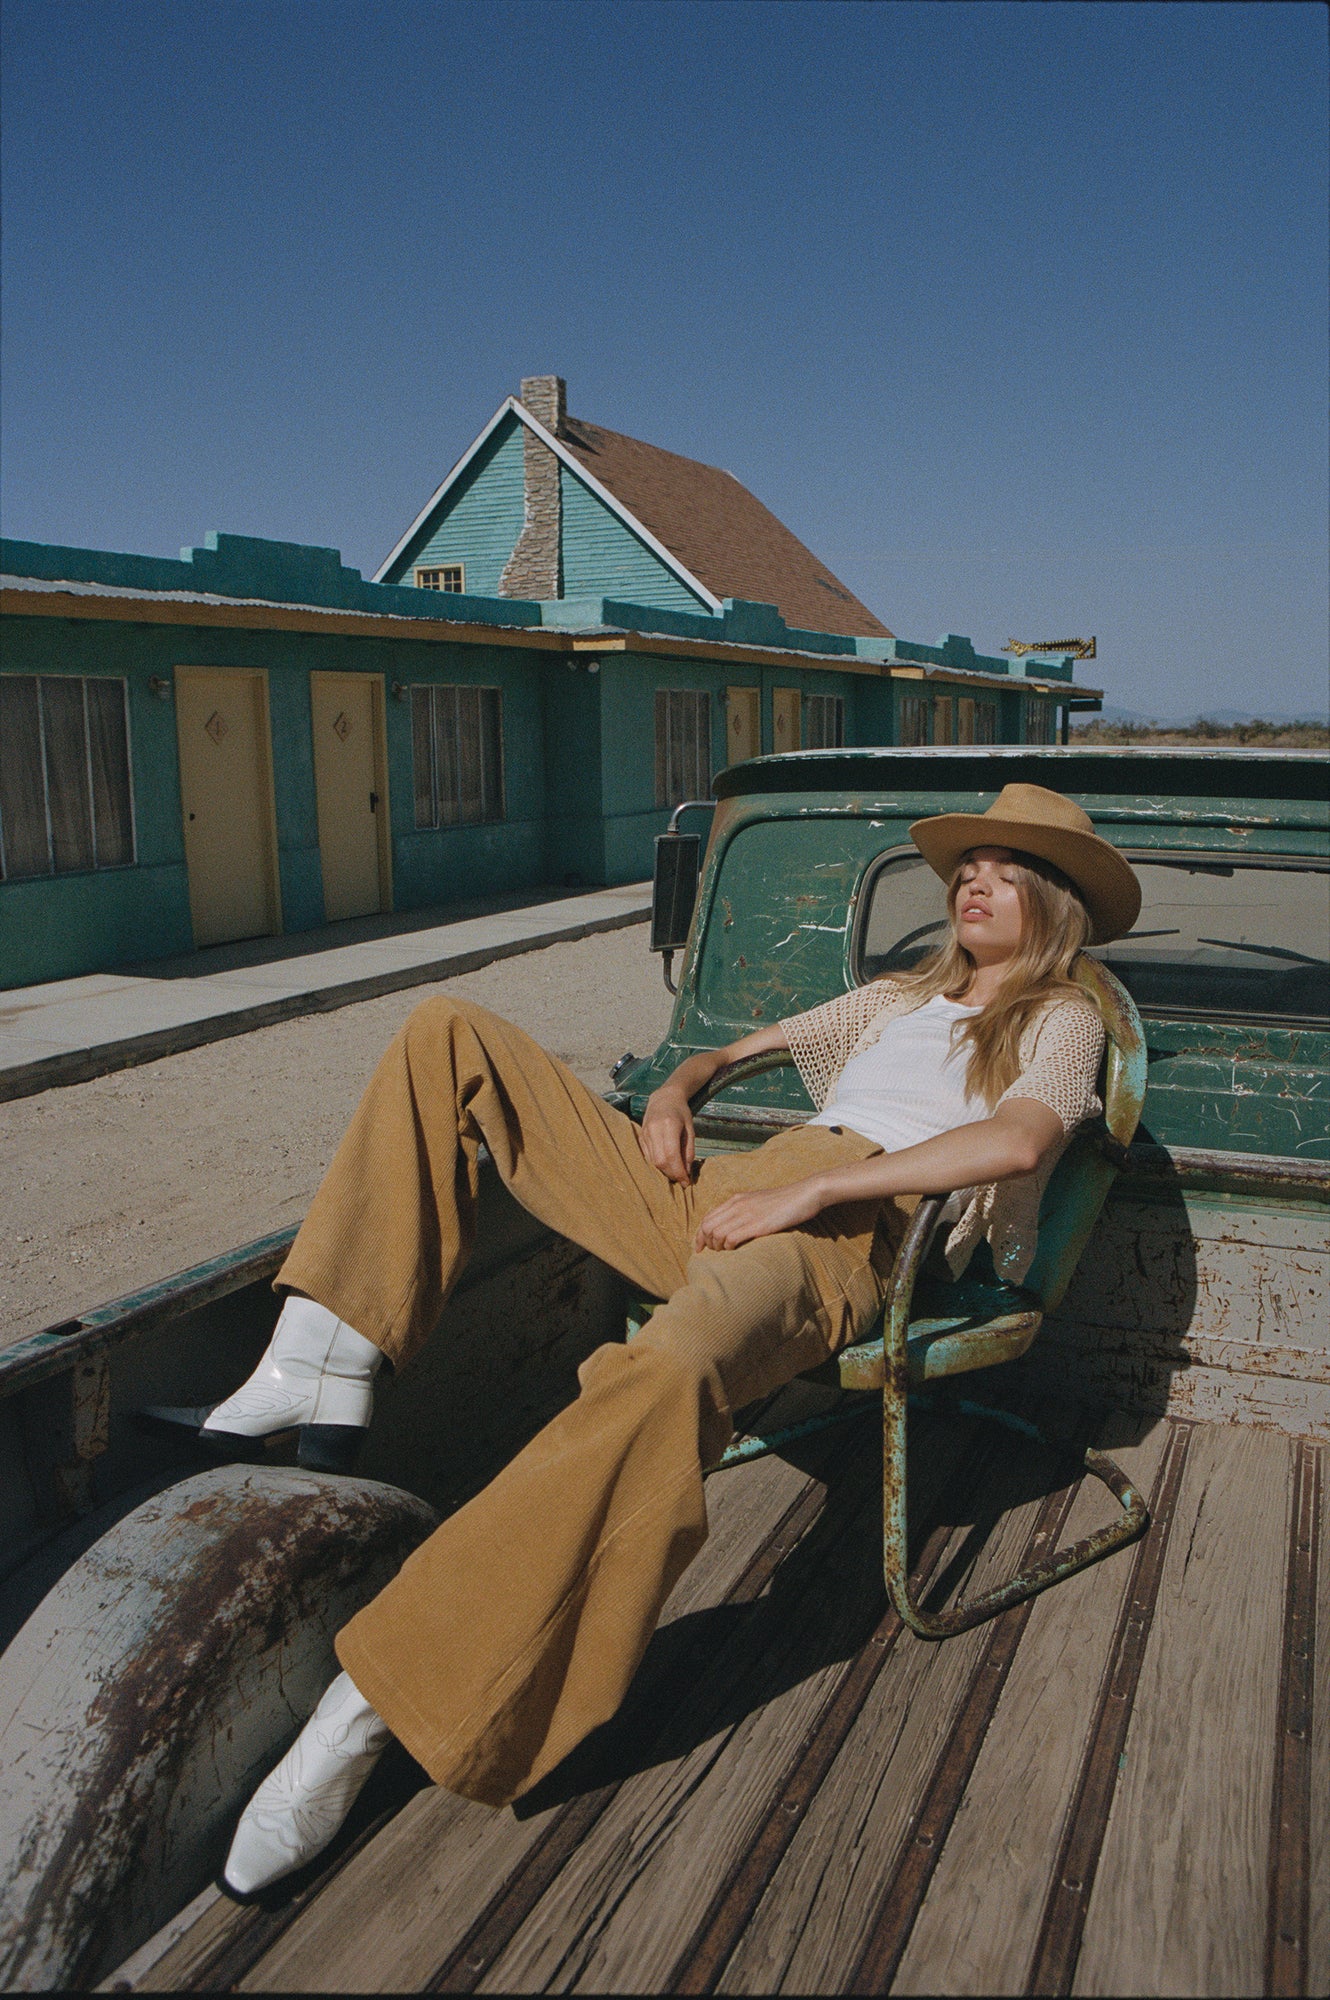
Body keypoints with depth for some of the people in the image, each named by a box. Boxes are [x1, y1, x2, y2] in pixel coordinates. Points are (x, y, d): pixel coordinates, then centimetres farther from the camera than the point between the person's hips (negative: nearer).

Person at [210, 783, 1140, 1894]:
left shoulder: (1063, 1017, 13)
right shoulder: (906, 995, 33)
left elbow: (1020, 1140, -10)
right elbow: (745, 1047, 36)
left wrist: (805, 1188, -17)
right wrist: (677, 1089, 11)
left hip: (848, 1226, -7)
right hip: (719, 1192, 8)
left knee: (671, 1367, -44)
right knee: (451, 1037, 2)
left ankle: (377, 1698, -36)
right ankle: (327, 1365, -8)